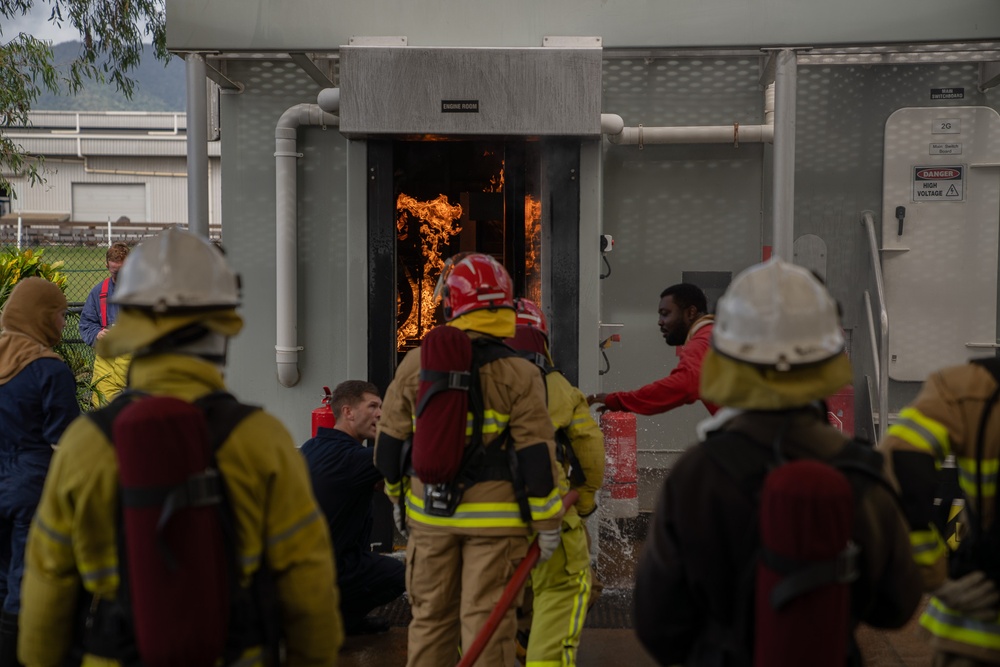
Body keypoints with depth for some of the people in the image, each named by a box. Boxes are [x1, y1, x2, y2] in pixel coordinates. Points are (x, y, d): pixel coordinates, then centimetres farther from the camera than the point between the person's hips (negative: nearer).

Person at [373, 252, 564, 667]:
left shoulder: (416, 364, -2)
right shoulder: (518, 374, -10)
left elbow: (389, 441, 5)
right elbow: (536, 454, -12)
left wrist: (396, 496, 20)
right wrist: (547, 522, -3)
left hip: (429, 514, 3)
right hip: (495, 517, -3)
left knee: (431, 615, 16)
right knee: (485, 620, 4)